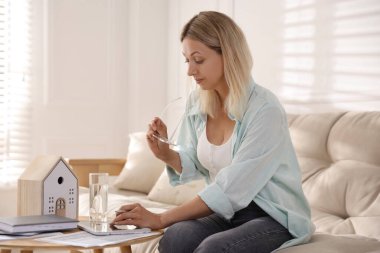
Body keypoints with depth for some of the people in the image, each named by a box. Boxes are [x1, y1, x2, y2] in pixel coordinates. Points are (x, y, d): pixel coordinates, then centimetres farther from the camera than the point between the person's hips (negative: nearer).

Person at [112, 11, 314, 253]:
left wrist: (161, 219, -22)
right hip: (228, 211, 6)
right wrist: (165, 153, -9)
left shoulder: (264, 110, -20)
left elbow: (229, 189, -24)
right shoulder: (197, 102, 1)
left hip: (275, 216, -5)